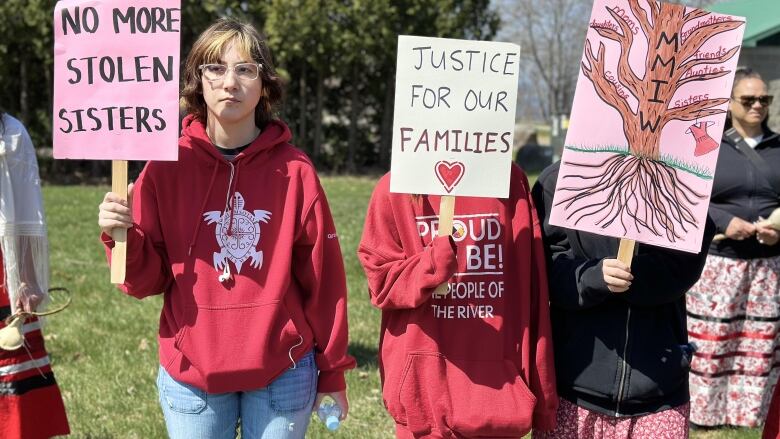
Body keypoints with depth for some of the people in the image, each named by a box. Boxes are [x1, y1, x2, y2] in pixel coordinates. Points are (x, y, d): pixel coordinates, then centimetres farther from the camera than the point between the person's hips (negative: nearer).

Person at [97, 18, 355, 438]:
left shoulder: (294, 170, -4)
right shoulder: (166, 166, -3)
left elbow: (323, 279, 0)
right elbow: (147, 280, 1)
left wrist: (332, 373, 4)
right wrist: (122, 237, -18)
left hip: (282, 376, 0)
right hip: (191, 378, 1)